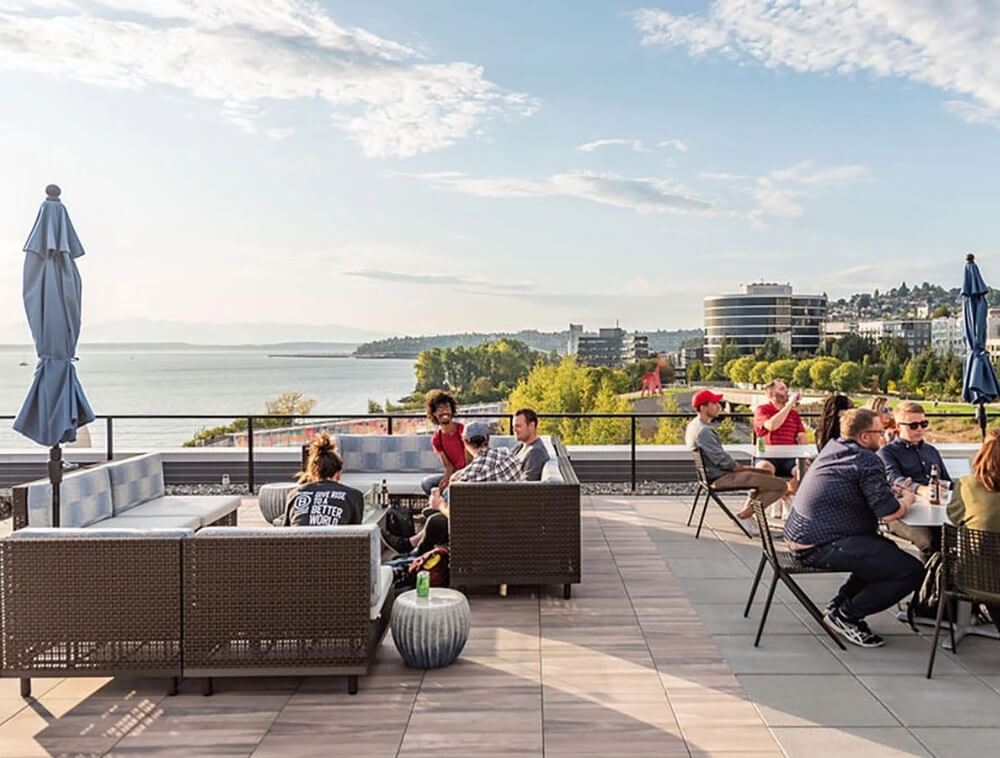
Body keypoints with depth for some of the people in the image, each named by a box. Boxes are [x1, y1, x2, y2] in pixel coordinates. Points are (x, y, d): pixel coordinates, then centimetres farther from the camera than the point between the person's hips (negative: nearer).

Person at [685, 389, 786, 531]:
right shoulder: (703, 431, -23)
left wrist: (739, 466, 6)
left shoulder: (694, 425, 9)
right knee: (780, 485, -12)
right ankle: (743, 516, -5)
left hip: (714, 472, 11)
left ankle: (747, 511, 18)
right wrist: (743, 468, -6)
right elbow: (722, 459, -23)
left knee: (767, 474, 28)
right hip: (721, 478, -11)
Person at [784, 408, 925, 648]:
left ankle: (839, 605, 21)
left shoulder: (832, 447, 13)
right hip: (823, 545, -10)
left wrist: (891, 492, 17)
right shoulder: (867, 460, -14)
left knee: (886, 552, 27)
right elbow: (890, 513, -18)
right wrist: (907, 499, 4)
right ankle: (846, 615, 0)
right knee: (912, 571, -9)